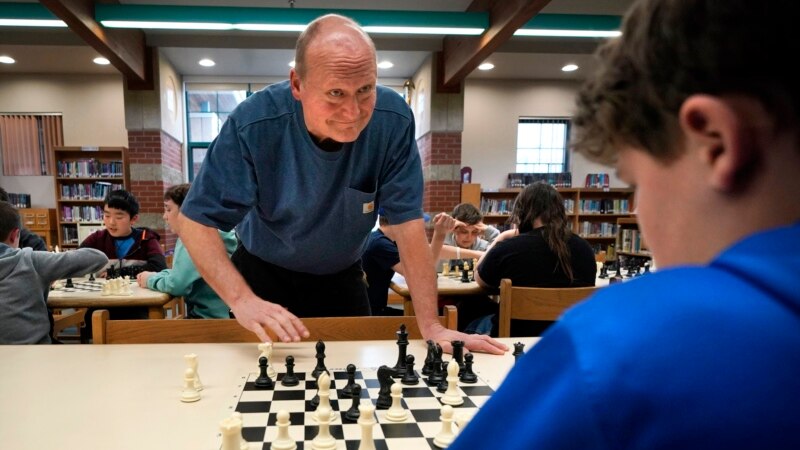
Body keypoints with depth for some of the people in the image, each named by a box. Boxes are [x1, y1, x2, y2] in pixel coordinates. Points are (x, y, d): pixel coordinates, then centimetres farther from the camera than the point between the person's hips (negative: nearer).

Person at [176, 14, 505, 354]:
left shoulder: (392, 120, -24)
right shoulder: (253, 123, -28)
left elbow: (407, 222, -21)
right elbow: (198, 222, -23)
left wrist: (430, 326, -24)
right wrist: (242, 299, -39)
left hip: (342, 278, 2)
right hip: (264, 276, -1)